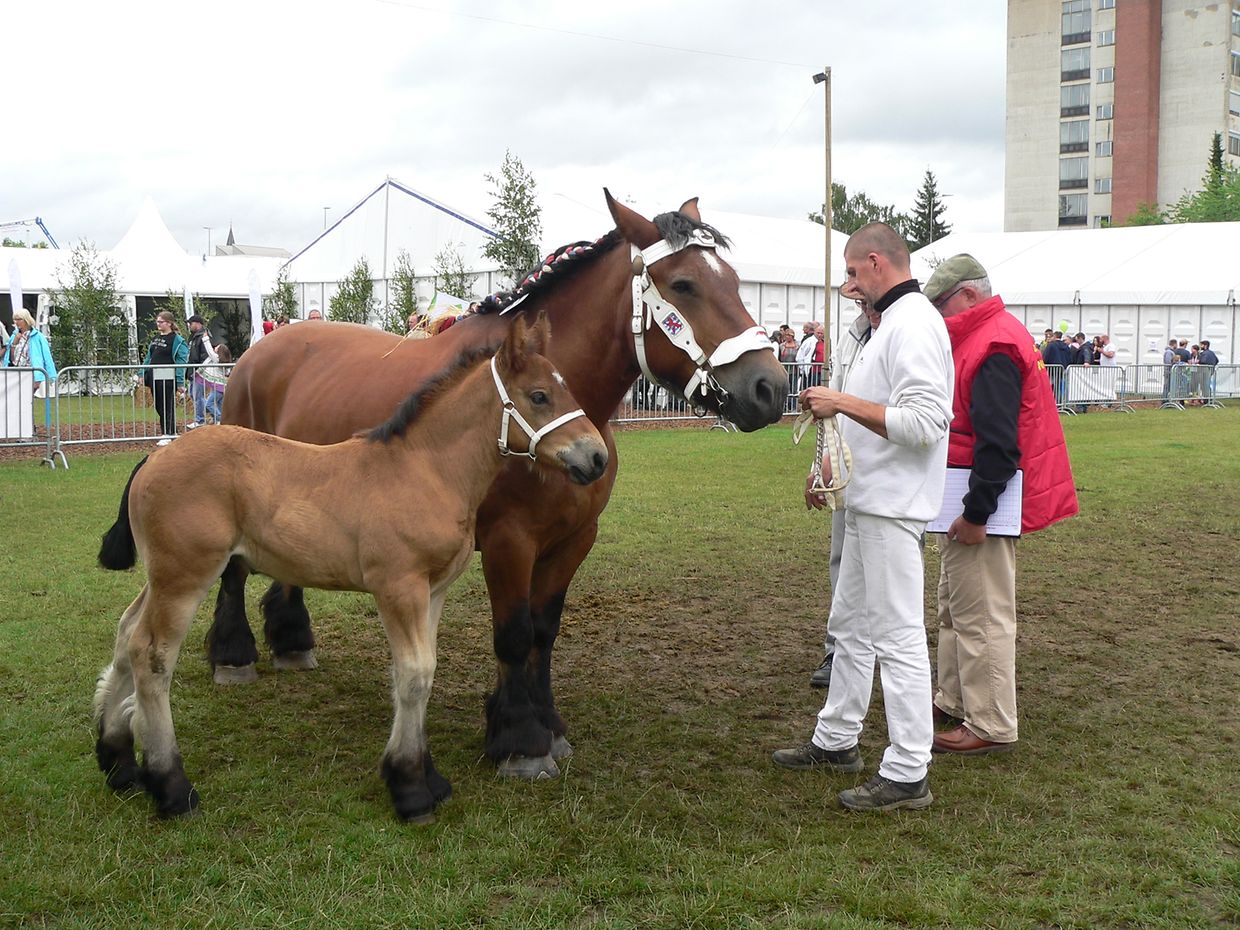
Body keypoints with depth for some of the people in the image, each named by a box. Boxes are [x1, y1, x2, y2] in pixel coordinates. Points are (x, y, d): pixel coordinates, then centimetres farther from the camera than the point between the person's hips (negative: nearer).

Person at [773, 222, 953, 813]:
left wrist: (844, 403, -20)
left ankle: (908, 775, 0)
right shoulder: (894, 322, 16)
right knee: (850, 625, 19)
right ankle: (836, 741, 32)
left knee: (898, 636, -6)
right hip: (868, 501, 11)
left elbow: (922, 422, -26)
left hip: (892, 508, -11)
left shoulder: (913, 325, -17)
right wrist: (837, 463, 18)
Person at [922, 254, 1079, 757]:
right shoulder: (983, 337, 14)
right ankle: (954, 701, 32)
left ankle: (991, 726, 5)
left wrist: (976, 513, -23)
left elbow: (997, 444, -26)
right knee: (955, 609, 20)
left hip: (981, 507, -11)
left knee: (981, 618, -3)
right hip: (967, 504, 11)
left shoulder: (994, 348, -20)